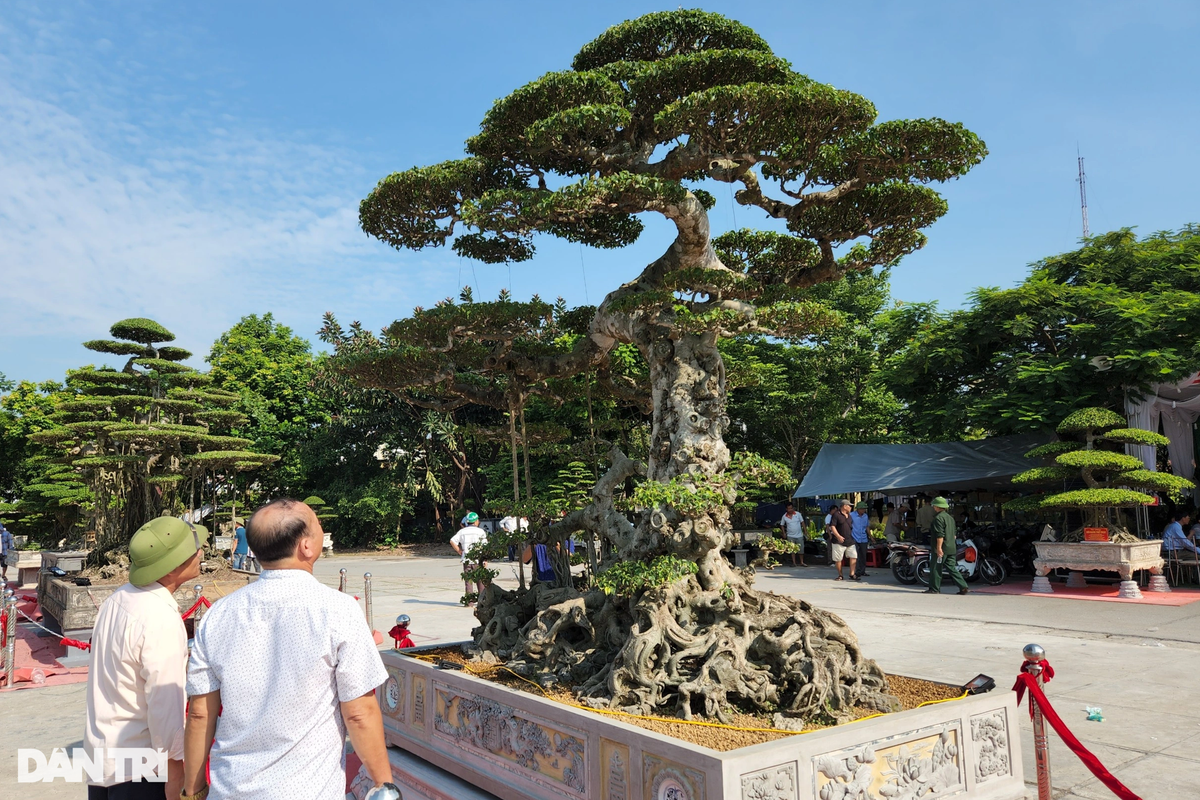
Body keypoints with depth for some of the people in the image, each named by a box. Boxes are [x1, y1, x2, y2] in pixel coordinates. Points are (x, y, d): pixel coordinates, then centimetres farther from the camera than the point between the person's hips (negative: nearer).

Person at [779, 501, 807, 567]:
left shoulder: (798, 514, -4)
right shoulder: (784, 516, -3)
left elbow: (802, 522, 3)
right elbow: (782, 525, 8)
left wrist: (805, 531, -1)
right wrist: (784, 533, 0)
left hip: (799, 535, 0)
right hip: (790, 536, 0)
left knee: (801, 549, 5)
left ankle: (802, 562, 18)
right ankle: (794, 563, 9)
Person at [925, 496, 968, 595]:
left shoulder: (938, 518, -14)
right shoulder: (950, 517, 16)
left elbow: (940, 535, -21)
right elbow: (954, 533, 23)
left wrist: (939, 547, -22)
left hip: (941, 549, -9)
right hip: (952, 548, 9)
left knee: (935, 568, 1)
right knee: (952, 568, 9)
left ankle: (934, 589, 6)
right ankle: (963, 586, 2)